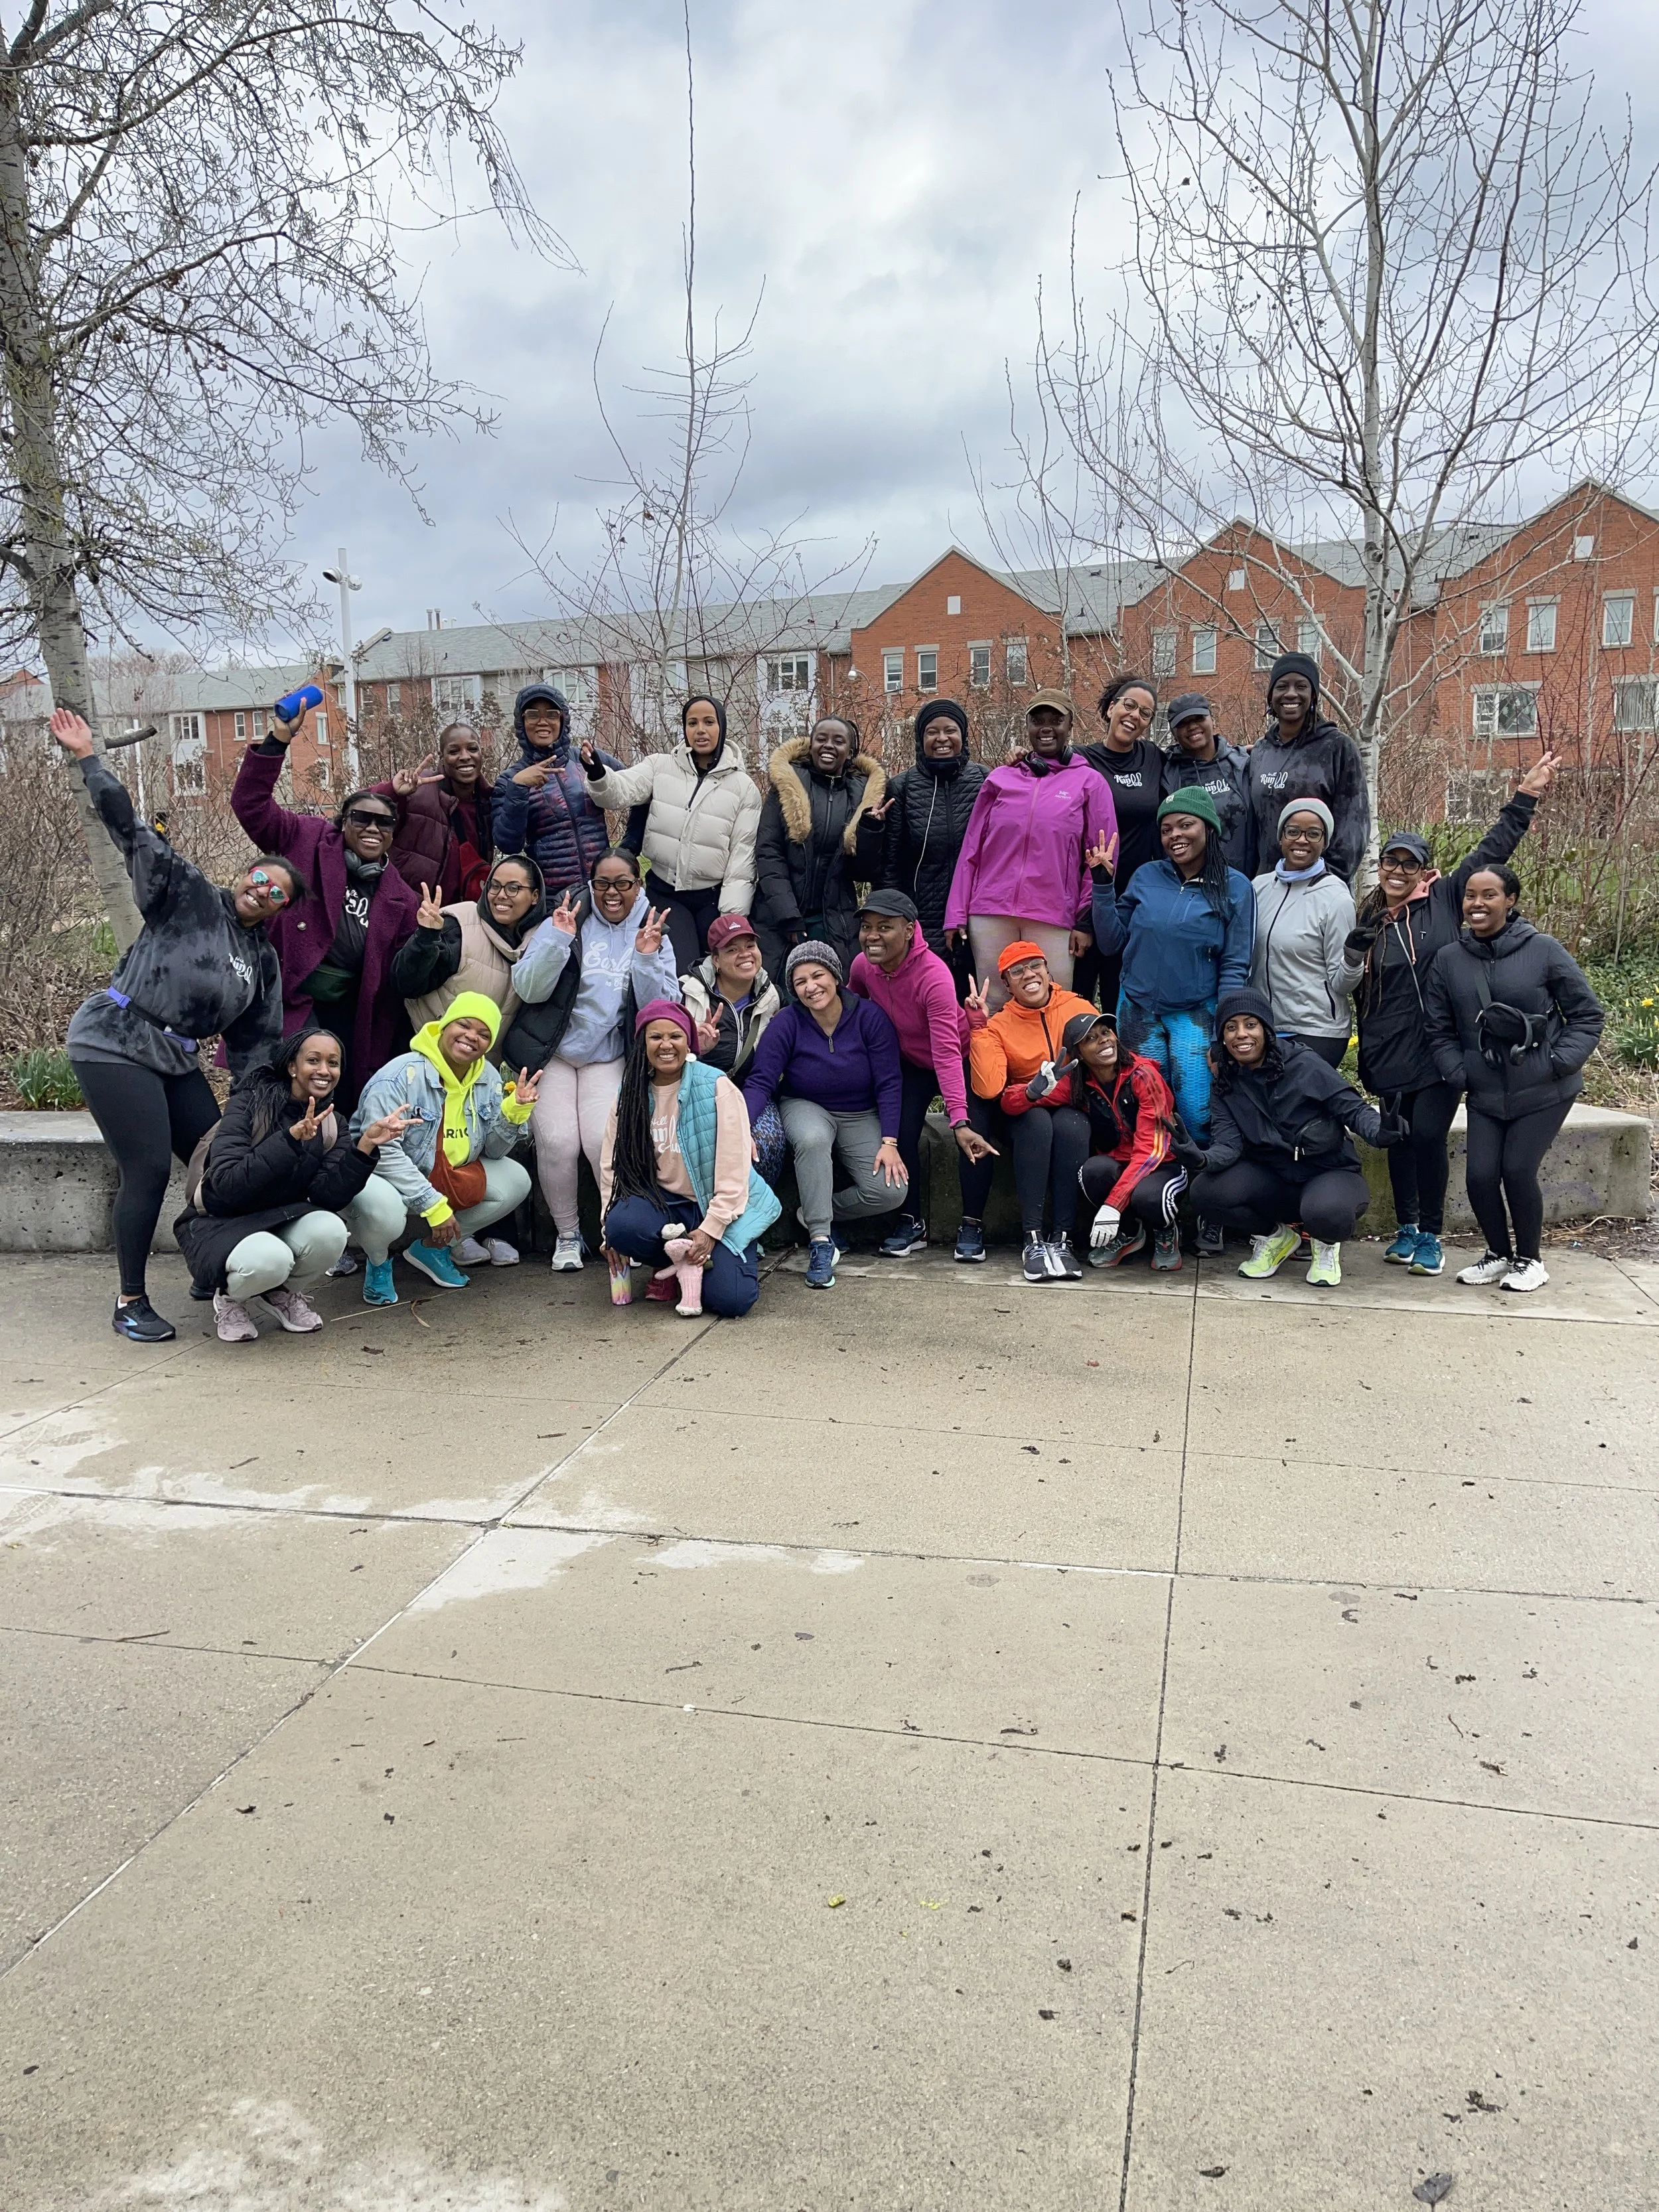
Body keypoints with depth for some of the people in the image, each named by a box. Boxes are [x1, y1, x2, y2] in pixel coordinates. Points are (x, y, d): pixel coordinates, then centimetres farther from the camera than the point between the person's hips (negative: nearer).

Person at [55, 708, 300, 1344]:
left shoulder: (264, 961, 13)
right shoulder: (190, 898, -2)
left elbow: (255, 1043, 15)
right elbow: (133, 833, -9)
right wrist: (88, 761, -14)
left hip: (176, 1061, 7)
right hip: (114, 1044, -7)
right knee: (148, 1169, -12)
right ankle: (130, 1304, -1)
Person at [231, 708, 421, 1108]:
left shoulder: (399, 899, 6)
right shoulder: (310, 842, -2)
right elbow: (251, 805, -13)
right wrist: (279, 740, -21)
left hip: (347, 1011, 4)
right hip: (289, 1001, -4)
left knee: (350, 1105, 8)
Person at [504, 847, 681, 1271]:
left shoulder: (654, 934, 4)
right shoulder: (567, 921, -2)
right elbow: (528, 990, -8)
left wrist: (647, 958, -17)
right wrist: (558, 939, -20)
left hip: (609, 1055, 1)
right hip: (552, 1050, -1)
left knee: (605, 1141, -20)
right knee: (558, 1141, -18)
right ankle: (567, 1233, 5)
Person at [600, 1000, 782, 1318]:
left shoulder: (717, 1087, -12)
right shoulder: (631, 1094, 2)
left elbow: (733, 1169, -13)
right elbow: (612, 1164, 4)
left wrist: (711, 1229, -17)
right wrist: (610, 1232, -4)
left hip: (721, 1206, -3)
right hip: (664, 1202, 3)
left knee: (730, 1300, -22)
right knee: (622, 1225, -31)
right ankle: (673, 1263, 2)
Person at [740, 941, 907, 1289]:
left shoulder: (868, 1016, -12)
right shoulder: (787, 1023, -13)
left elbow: (888, 1083, -10)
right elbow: (760, 1081, -19)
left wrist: (889, 1142, -17)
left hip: (862, 1116, 1)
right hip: (807, 1108, -1)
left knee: (891, 1191, -21)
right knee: (812, 1140, -39)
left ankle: (816, 1213, 3)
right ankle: (820, 1241, -30)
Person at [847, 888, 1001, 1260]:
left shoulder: (933, 975, -36)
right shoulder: (863, 965, -18)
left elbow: (947, 1052, -43)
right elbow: (853, 1004, 9)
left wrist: (960, 1120, -49)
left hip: (959, 1058, -4)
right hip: (910, 1062, 5)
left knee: (976, 1138, -20)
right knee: (901, 1132, -14)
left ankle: (972, 1225, -2)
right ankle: (911, 1223, 3)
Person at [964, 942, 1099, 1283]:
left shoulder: (1079, 1009, -3)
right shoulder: (998, 1024, -1)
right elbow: (988, 1089, -18)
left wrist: (1028, 1093, -24)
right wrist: (978, 1025, -19)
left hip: (1073, 1110, 0)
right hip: (1025, 1118, 0)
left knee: (1069, 1126, -33)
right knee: (1036, 1121, -33)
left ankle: (1061, 1238, -29)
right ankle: (1033, 1240, -33)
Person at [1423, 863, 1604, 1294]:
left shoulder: (1544, 950, -9)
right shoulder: (1448, 959, 0)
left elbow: (1587, 1014, -1)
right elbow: (1438, 1029, 9)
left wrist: (1560, 1061, -11)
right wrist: (1457, 1071, -3)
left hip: (1543, 1092, -3)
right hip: (1485, 1094, 3)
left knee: (1518, 1171, -8)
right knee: (1480, 1175, -4)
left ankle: (1529, 1260, 16)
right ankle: (1498, 1254, 23)